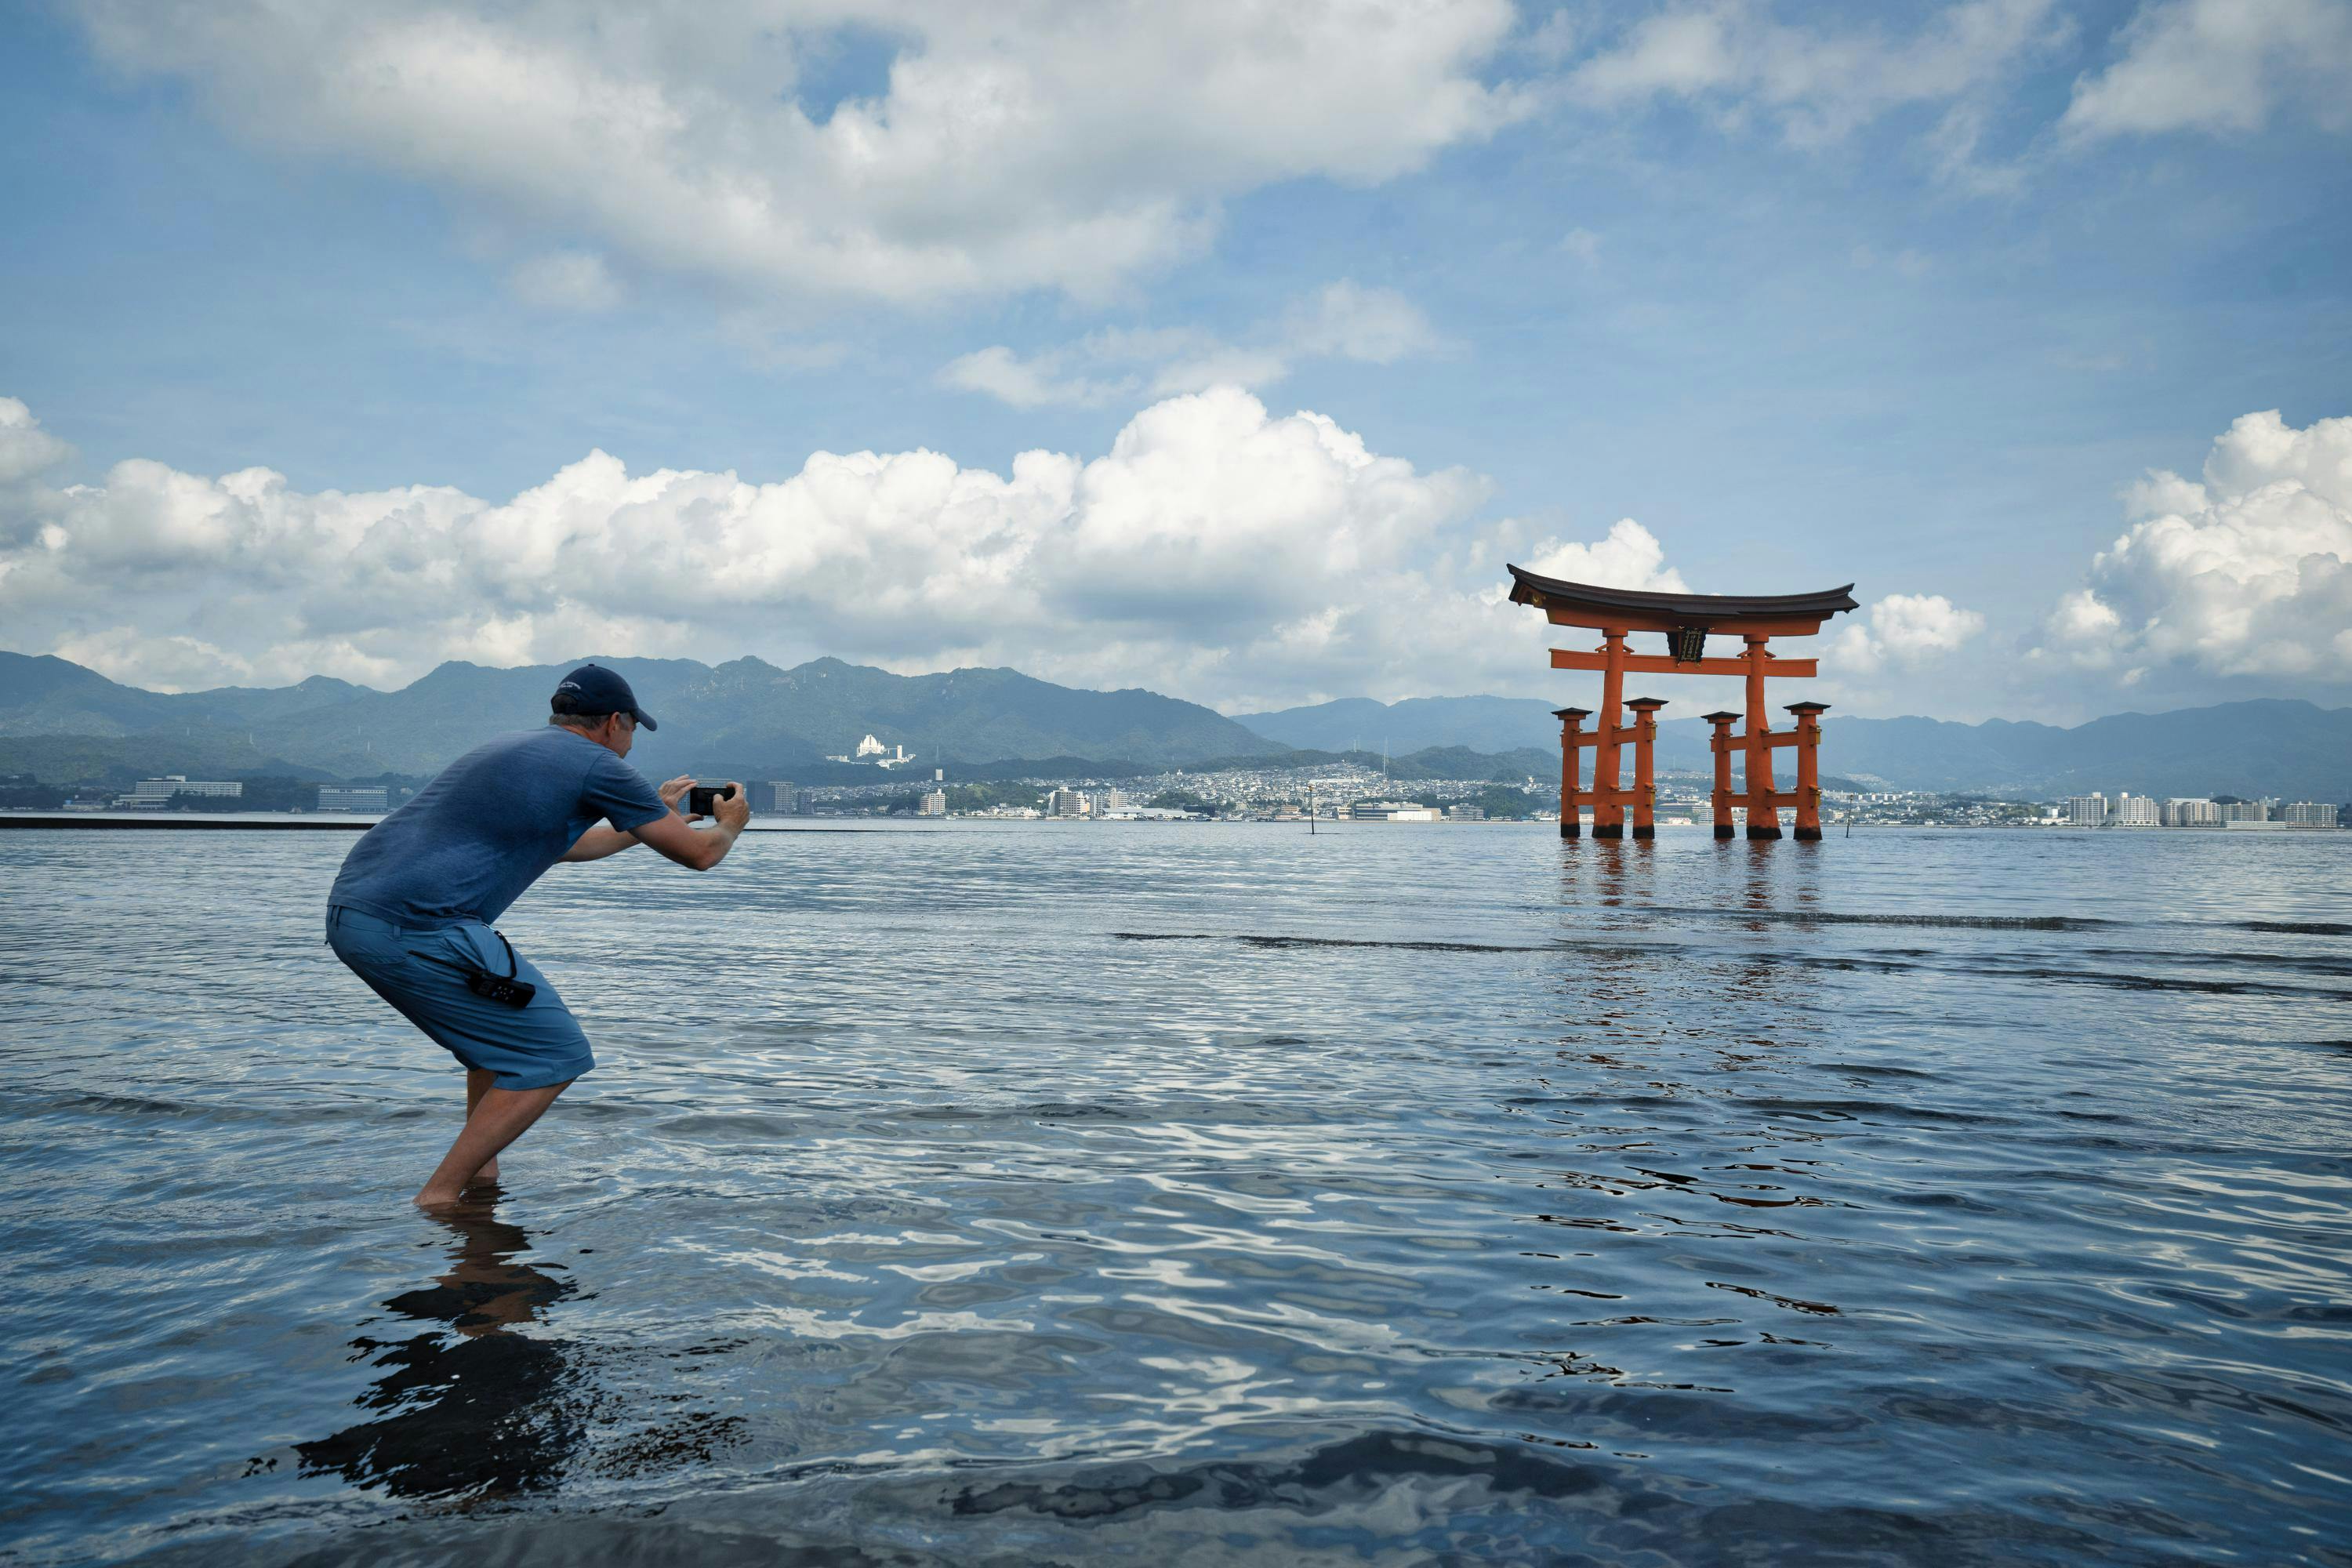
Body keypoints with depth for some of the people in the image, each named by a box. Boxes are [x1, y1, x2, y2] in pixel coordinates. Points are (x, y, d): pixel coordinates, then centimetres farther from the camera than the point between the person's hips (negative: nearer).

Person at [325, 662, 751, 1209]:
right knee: (554, 1056, 0)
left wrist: (657, 817, 51)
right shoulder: (595, 764, 0)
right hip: (415, 928, -9)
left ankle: (483, 1180, 29)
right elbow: (699, 854, 6)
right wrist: (730, 823, 28)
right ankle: (438, 1200, -1)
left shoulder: (505, 749, 26)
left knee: (502, 1024, 27)